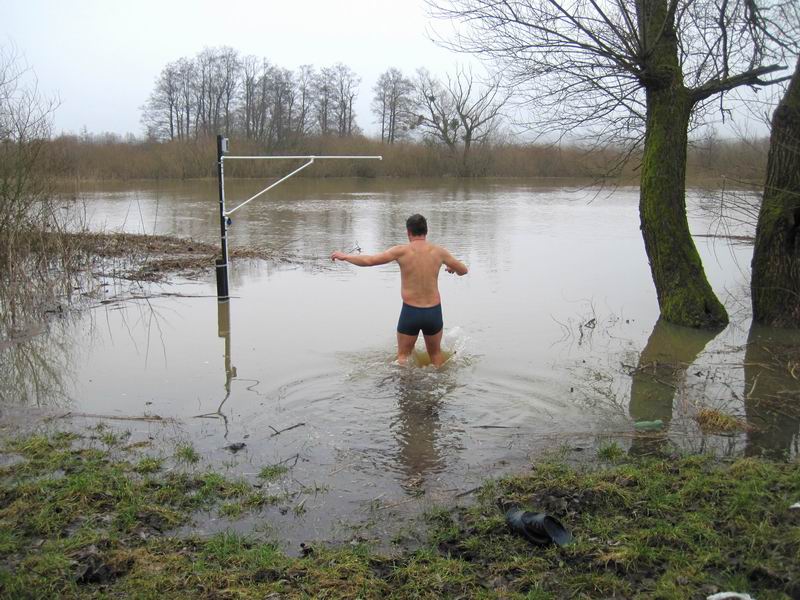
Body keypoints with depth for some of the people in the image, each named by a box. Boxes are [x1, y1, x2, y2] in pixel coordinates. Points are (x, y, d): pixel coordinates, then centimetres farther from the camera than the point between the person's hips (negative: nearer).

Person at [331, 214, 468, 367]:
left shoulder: (402, 251, -9)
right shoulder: (438, 251, -2)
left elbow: (368, 261, -11)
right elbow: (463, 270, 9)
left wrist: (344, 256, 4)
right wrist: (451, 267, 32)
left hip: (410, 312, -2)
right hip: (434, 312, 2)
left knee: (403, 356, 15)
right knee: (436, 354, 22)